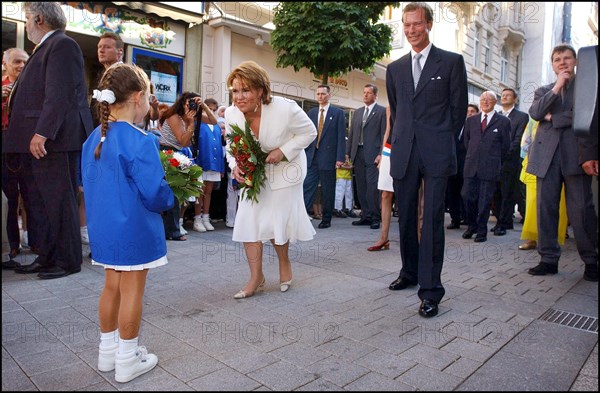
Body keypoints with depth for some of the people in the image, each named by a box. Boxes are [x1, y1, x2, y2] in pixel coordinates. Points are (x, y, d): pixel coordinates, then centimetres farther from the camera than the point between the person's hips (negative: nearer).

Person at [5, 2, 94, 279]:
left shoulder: (62, 45, -9)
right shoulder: (46, 47, 22)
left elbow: (59, 95, -20)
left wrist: (43, 133, -25)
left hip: (54, 141, -10)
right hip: (36, 141, 10)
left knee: (59, 202, -3)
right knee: (38, 202, 13)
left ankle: (67, 261, 8)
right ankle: (46, 257, 22)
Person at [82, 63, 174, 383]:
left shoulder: (94, 139, 5)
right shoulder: (140, 141, -20)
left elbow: (90, 184, 13)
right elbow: (155, 192, -21)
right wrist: (170, 199, -2)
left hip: (103, 227, 8)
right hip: (134, 230, -8)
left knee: (112, 286, 19)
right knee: (132, 291, 5)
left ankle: (107, 352, 34)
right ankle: (127, 361, 19)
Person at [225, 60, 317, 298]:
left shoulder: (285, 109, -28)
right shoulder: (231, 114, -15)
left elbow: (309, 133, -13)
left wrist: (282, 151, -26)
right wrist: (236, 167, -22)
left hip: (285, 170, -4)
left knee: (278, 222, -1)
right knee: (247, 222, -1)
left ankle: (284, 264, 31)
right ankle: (256, 278, 14)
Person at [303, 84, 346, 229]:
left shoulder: (338, 113, 2)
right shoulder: (311, 112, 13)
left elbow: (341, 137, -4)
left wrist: (340, 158, -11)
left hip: (328, 157, -3)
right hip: (311, 157, 3)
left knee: (327, 190, 5)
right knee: (307, 187, -2)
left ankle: (326, 219, 15)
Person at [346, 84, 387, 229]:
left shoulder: (382, 111, 1)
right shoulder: (357, 112, 19)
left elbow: (384, 134, -5)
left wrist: (381, 154, -13)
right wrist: (347, 152, 11)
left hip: (372, 154, -6)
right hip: (358, 153, 6)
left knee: (372, 186, -10)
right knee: (361, 187, 6)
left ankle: (375, 218, -2)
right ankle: (366, 216, 13)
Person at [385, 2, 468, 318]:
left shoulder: (452, 62, 4)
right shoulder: (395, 68, 15)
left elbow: (459, 109, 5)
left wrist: (443, 143, 5)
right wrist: (399, 143, 14)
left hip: (436, 155, -4)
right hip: (403, 155, 4)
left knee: (432, 220, -6)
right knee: (405, 218, 10)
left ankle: (430, 289, -1)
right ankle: (410, 273, 27)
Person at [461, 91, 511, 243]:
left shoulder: (503, 121, 4)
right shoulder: (471, 120, 13)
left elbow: (505, 145, 6)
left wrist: (495, 162, 9)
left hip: (490, 167, -3)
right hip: (471, 166, 3)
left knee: (485, 200, 0)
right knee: (467, 196, 0)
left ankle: (481, 231, 11)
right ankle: (472, 225, 20)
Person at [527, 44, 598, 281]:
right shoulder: (543, 91, 21)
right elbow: (535, 113, 1)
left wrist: (553, 117, 0)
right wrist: (557, 87, -3)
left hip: (575, 153, -3)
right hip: (547, 154, 3)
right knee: (545, 208, 0)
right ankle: (549, 259, 7)